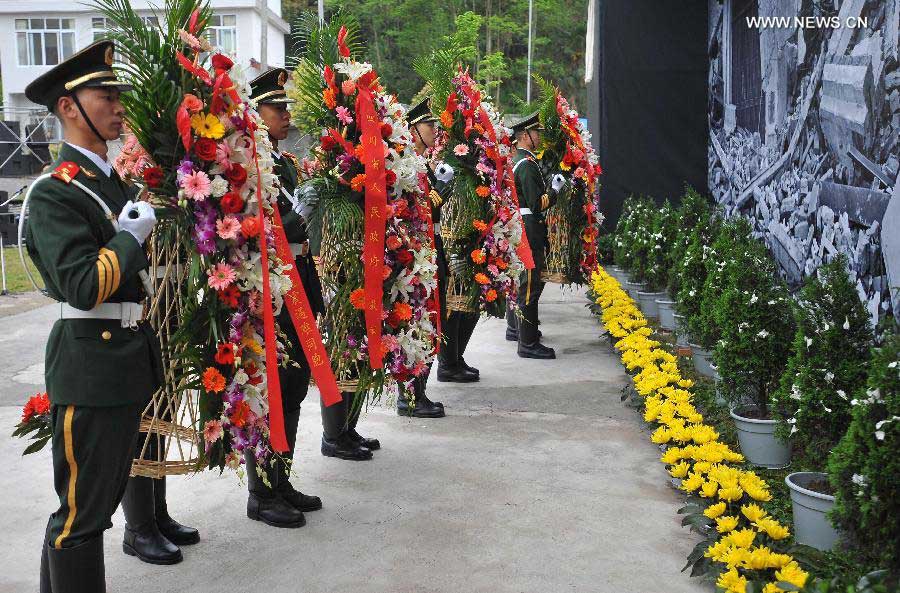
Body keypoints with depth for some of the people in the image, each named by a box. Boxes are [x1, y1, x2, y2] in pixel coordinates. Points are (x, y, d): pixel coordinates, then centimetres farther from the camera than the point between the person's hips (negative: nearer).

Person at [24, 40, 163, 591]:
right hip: (90, 364, -9)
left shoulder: (114, 181, 13)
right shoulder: (54, 191, -14)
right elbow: (83, 288, -23)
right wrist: (132, 235, -14)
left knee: (107, 495, 19)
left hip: (131, 356, 9)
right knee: (82, 508, 2)